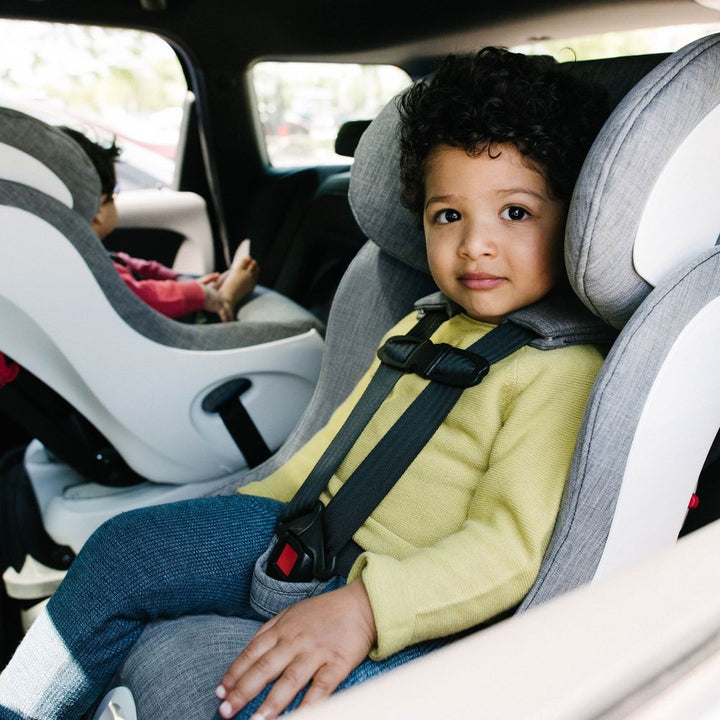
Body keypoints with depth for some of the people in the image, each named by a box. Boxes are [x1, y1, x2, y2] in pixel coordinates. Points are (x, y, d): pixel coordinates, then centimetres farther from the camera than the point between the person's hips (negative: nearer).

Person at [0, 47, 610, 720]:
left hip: (410, 610, -7)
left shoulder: (563, 369, -14)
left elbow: (510, 547, -22)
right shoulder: (419, 327, 11)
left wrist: (363, 606, -33)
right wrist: (250, 506, 18)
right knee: (122, 547, 4)